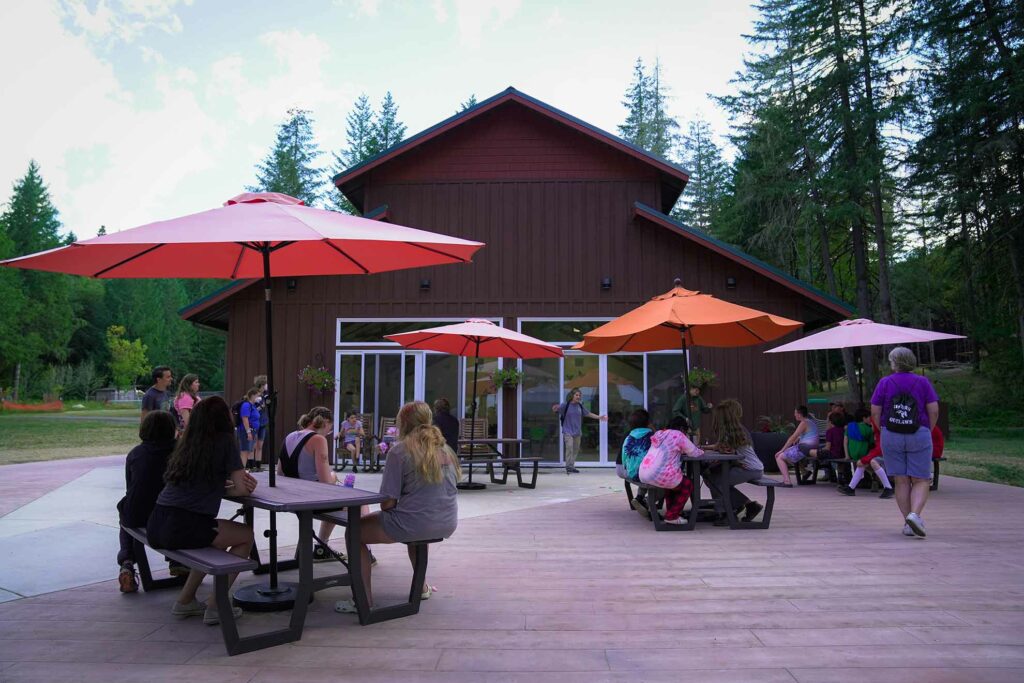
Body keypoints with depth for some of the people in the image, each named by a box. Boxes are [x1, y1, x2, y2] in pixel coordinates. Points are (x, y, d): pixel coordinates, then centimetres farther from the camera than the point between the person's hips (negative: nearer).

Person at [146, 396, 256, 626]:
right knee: (246, 535, 14)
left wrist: (233, 482, 17)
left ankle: (185, 600, 29)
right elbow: (241, 489, -3)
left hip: (155, 527, 7)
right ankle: (214, 606, 11)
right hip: (181, 527, -7)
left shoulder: (187, 442, 17)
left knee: (218, 538, 31)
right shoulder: (226, 442, -2)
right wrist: (233, 485, 19)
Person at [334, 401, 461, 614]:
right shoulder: (444, 448, 9)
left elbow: (388, 503, -13)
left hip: (413, 524, -7)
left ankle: (364, 599, 6)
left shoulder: (399, 451, -9)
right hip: (447, 526, 7)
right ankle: (421, 587, 45)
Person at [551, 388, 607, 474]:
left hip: (577, 432, 6)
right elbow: (554, 409, -14)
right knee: (569, 448, -17)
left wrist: (599, 417, 15)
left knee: (576, 450, 11)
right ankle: (568, 467, -14)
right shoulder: (566, 405, -9)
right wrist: (555, 408, -38)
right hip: (568, 431, -6)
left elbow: (588, 414, 17)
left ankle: (572, 467, 21)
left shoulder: (580, 406, 6)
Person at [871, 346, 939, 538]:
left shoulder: (884, 383, 0)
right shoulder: (923, 382, 0)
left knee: (901, 481, 7)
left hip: (891, 437, 1)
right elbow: (934, 410, -4)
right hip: (919, 436, -1)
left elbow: (875, 412, -4)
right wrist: (928, 431, 10)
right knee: (921, 480, 5)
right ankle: (915, 514, -17)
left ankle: (907, 523, 9)